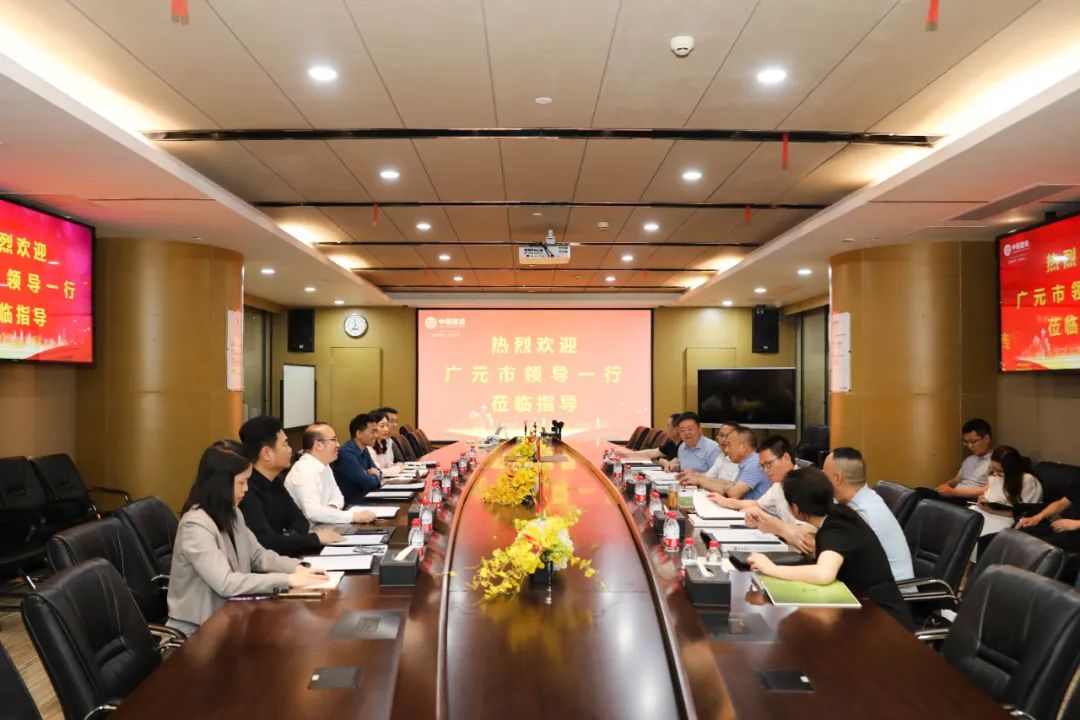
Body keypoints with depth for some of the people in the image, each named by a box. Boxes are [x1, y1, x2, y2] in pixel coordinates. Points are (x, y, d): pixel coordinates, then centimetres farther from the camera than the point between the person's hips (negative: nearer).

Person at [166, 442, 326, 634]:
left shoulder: (232, 514, 6)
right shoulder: (195, 526, -22)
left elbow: (258, 555, 10)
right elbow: (225, 583, -29)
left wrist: (296, 568, -8)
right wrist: (287, 579, -29)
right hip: (199, 627, -8)